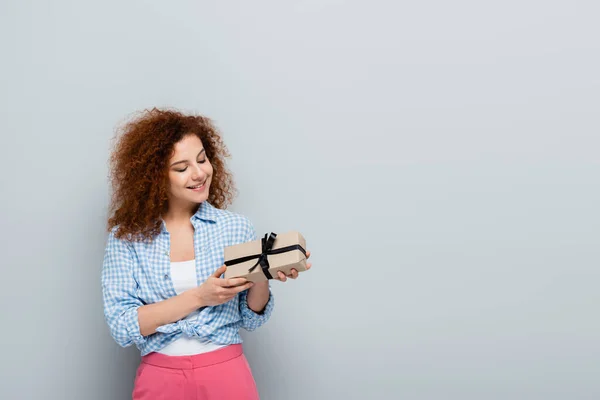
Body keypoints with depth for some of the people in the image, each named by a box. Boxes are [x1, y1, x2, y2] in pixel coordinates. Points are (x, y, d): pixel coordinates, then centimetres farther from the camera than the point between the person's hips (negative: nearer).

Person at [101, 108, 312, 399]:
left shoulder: (237, 227, -2)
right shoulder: (126, 236, -4)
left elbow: (252, 319, 3)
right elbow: (121, 327, -10)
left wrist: (261, 275, -17)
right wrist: (199, 297, -19)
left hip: (227, 374, 1)